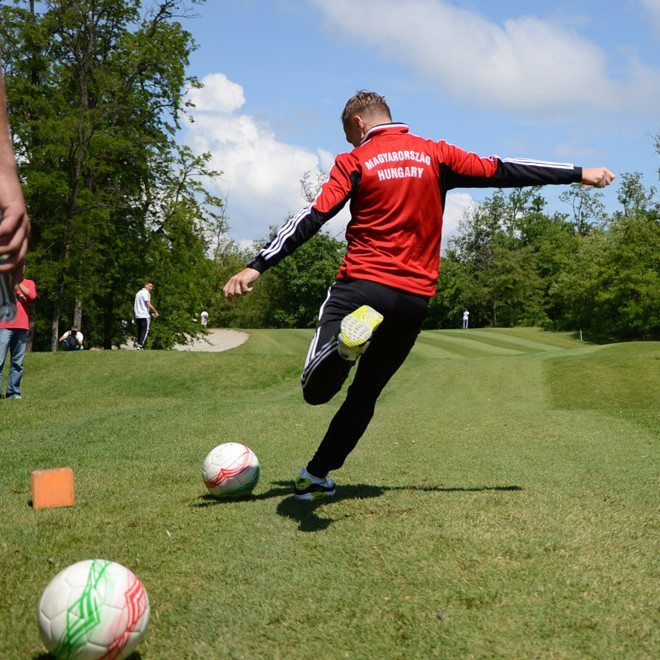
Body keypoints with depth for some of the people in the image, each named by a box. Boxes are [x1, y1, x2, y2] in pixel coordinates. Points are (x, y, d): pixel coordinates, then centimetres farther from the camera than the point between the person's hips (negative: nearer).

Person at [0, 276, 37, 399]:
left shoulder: (29, 283, 15)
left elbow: (32, 296, -6)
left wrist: (18, 283, -4)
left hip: (22, 327, 2)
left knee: (17, 362, 4)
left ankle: (13, 392, 7)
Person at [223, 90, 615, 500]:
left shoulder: (354, 162, 1)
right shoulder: (435, 154, 10)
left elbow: (312, 219, -9)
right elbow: (503, 171, 12)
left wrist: (257, 267, -10)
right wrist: (579, 174, 21)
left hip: (361, 285, -4)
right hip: (416, 297, 4)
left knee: (317, 390, -11)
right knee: (367, 390, 19)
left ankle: (348, 339, -40)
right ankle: (318, 475, 22)